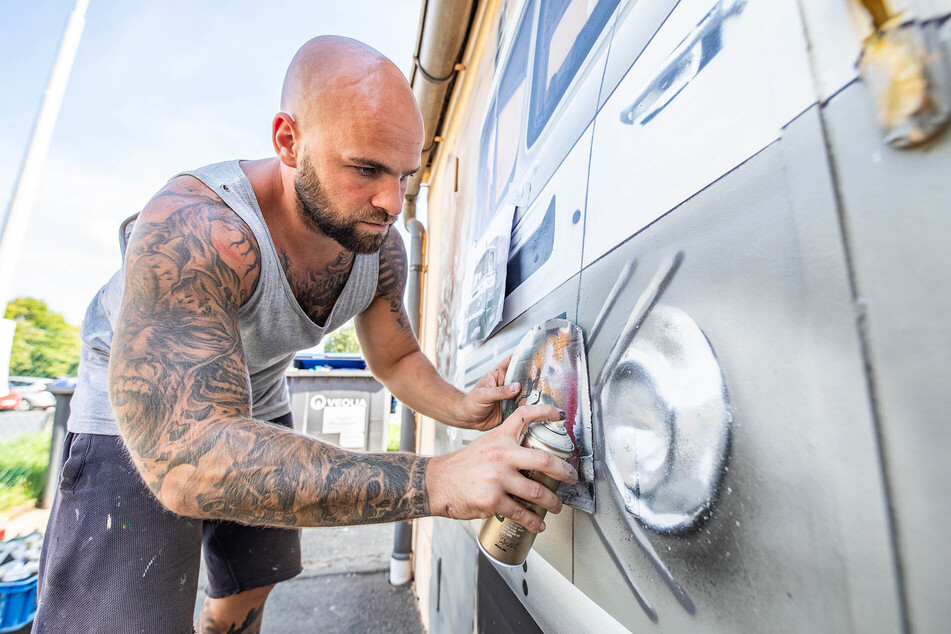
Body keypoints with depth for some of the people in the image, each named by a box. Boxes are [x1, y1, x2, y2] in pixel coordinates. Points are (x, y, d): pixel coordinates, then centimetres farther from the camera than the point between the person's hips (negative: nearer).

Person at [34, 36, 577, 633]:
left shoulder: (383, 248, -19)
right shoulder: (191, 231, -40)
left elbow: (397, 358, -6)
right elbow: (190, 464, -48)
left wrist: (461, 408, -26)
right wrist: (436, 482, -53)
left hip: (259, 409, 6)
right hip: (135, 424, -5)